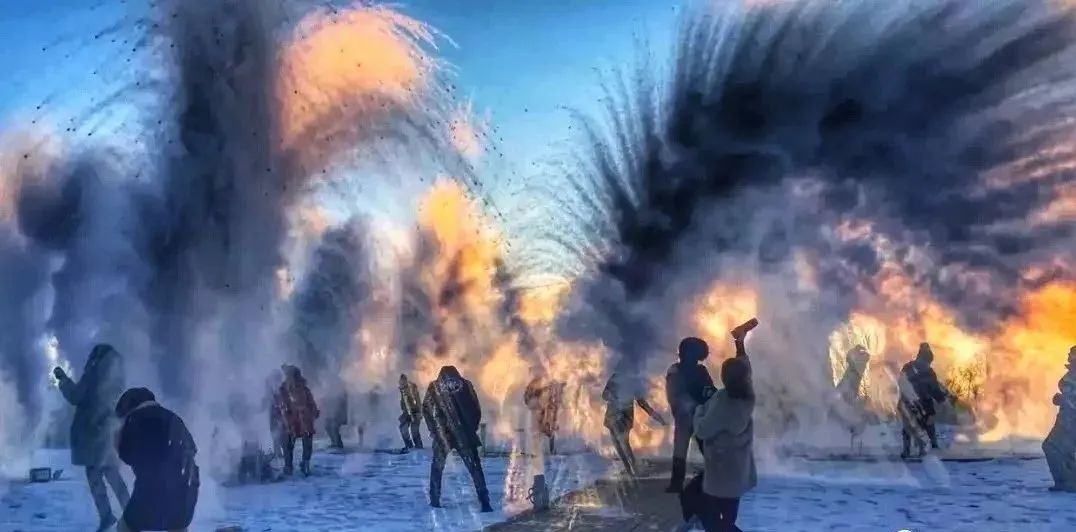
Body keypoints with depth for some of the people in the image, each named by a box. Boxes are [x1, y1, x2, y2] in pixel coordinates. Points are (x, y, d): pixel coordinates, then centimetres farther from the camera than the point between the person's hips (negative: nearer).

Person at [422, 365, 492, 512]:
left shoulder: (434, 387, 6)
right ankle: (484, 502, -5)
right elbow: (476, 410, 4)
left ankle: (435, 500, 18)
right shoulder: (466, 384, 7)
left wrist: (435, 431, 8)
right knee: (475, 468, 4)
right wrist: (471, 429, 12)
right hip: (465, 435, 0)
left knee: (437, 468, 19)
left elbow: (426, 410, 1)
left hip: (442, 435, 0)